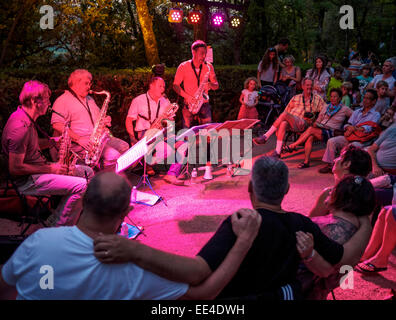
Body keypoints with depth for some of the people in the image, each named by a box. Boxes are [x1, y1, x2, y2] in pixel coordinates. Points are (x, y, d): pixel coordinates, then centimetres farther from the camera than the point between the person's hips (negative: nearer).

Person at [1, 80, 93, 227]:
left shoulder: (26, 118, 7)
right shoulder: (20, 127, -25)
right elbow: (15, 168, -25)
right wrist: (50, 169, -18)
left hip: (37, 168, 11)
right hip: (27, 181, -11)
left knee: (87, 172, 11)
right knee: (81, 185, -23)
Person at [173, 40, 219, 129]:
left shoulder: (208, 67, 5)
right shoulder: (183, 67, -2)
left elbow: (216, 86, 9)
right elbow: (175, 85, 0)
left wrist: (210, 85, -16)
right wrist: (187, 97, -14)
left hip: (204, 104, 2)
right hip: (189, 105, -2)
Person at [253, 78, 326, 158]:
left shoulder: (317, 98, 18)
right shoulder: (296, 98, 25)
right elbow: (287, 110, 22)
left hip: (304, 124, -3)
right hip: (290, 123, 3)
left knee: (284, 115, -31)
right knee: (283, 123, -36)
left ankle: (265, 137, -28)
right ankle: (278, 152, -42)